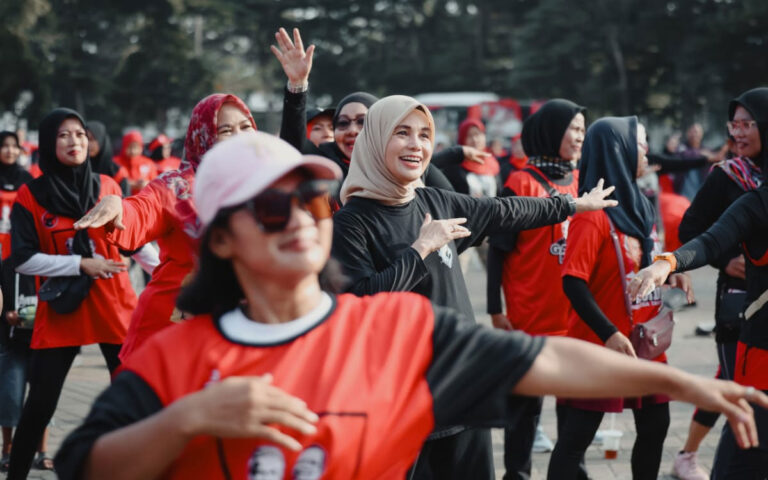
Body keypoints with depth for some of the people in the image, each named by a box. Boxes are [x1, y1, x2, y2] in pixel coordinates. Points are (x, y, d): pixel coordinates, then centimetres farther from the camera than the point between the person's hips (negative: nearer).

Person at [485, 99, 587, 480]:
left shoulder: (579, 181, 8)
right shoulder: (522, 184, -9)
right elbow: (498, 250, -8)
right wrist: (495, 309, -10)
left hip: (575, 313, 6)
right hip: (531, 315, -5)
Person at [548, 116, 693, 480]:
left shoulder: (637, 204, 9)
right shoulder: (593, 214, -17)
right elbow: (573, 282, -22)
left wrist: (671, 274, 4)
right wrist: (609, 334, -26)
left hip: (643, 342, 8)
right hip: (600, 344, -8)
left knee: (654, 425, 13)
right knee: (577, 434, -2)